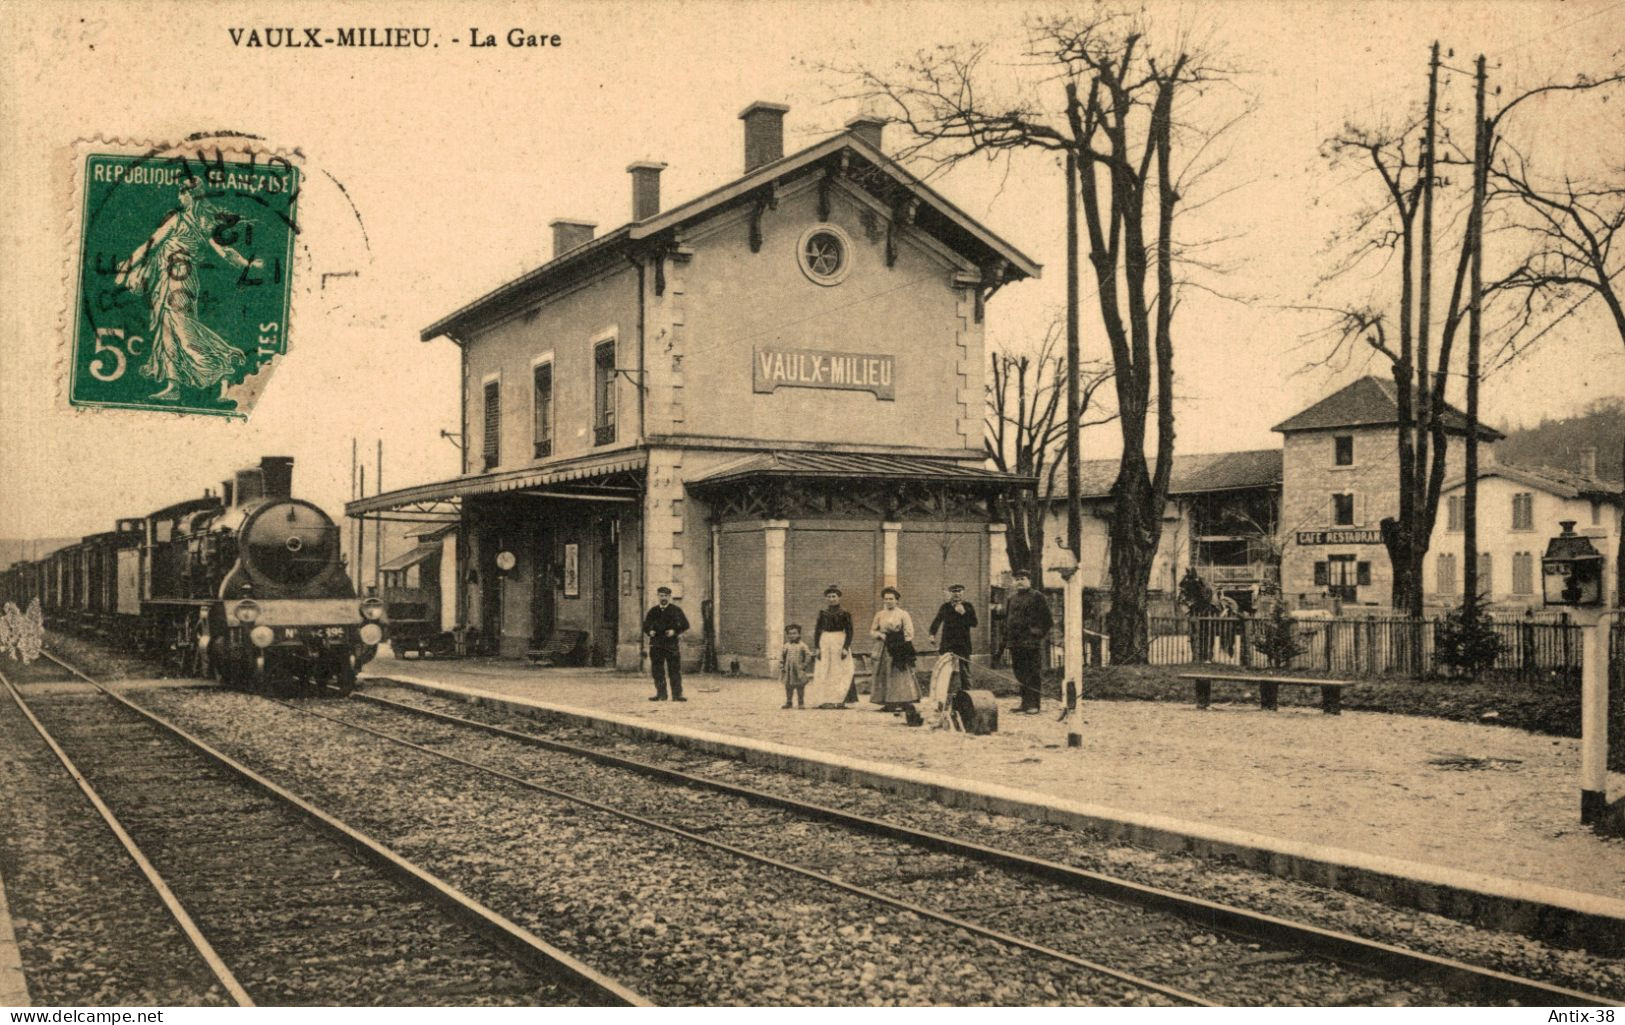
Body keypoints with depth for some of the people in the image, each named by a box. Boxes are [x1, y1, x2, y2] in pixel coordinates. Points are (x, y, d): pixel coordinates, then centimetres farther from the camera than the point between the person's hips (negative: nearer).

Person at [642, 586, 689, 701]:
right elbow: (646, 624, 18)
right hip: (656, 643, 3)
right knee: (657, 670, 3)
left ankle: (677, 694, -3)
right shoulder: (653, 611, 14)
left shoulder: (676, 610, 5)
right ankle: (661, 694, 10)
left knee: (674, 670, -4)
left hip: (672, 644, -3)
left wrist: (675, 631, -13)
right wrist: (649, 631, -3)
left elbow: (685, 624, 1)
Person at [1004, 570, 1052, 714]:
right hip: (1015, 642, 7)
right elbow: (1007, 619, 25)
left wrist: (1041, 635, -8)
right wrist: (1007, 636, 15)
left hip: (1031, 642, -7)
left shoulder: (1038, 598, -2)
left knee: (1033, 674, -6)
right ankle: (1025, 702, 19)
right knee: (1020, 673, 11)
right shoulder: (1011, 599, 18)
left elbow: (1047, 619, -4)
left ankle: (1034, 705, -5)